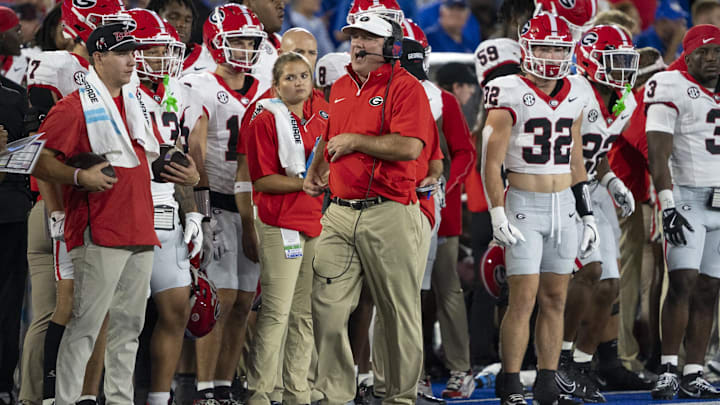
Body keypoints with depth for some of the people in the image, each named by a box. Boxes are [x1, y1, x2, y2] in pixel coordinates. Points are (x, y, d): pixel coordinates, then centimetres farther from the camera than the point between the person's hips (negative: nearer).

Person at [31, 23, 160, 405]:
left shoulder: (133, 103, 18)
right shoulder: (76, 106, -7)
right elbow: (40, 162, -11)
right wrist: (80, 177, -24)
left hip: (139, 231, 8)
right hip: (100, 235, -8)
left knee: (129, 324, 11)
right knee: (85, 324, -9)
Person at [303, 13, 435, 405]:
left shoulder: (404, 87, -6)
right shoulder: (340, 88, 17)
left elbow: (410, 147, -19)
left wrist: (355, 141, -13)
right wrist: (315, 170, 14)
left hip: (388, 214, -6)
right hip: (340, 213, 6)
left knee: (399, 313, 1)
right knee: (327, 307, 1)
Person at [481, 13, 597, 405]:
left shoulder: (573, 97, 9)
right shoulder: (511, 96, -10)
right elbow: (491, 161, -10)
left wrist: (587, 214, 16)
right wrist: (497, 214, -15)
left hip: (564, 207, 6)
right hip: (524, 206, -6)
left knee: (555, 299, 6)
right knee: (524, 299, -9)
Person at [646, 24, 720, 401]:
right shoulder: (672, 89, -7)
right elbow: (658, 154, -13)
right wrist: (667, 207, -21)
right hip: (687, 198, -6)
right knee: (683, 284, -15)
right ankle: (668, 370, -11)